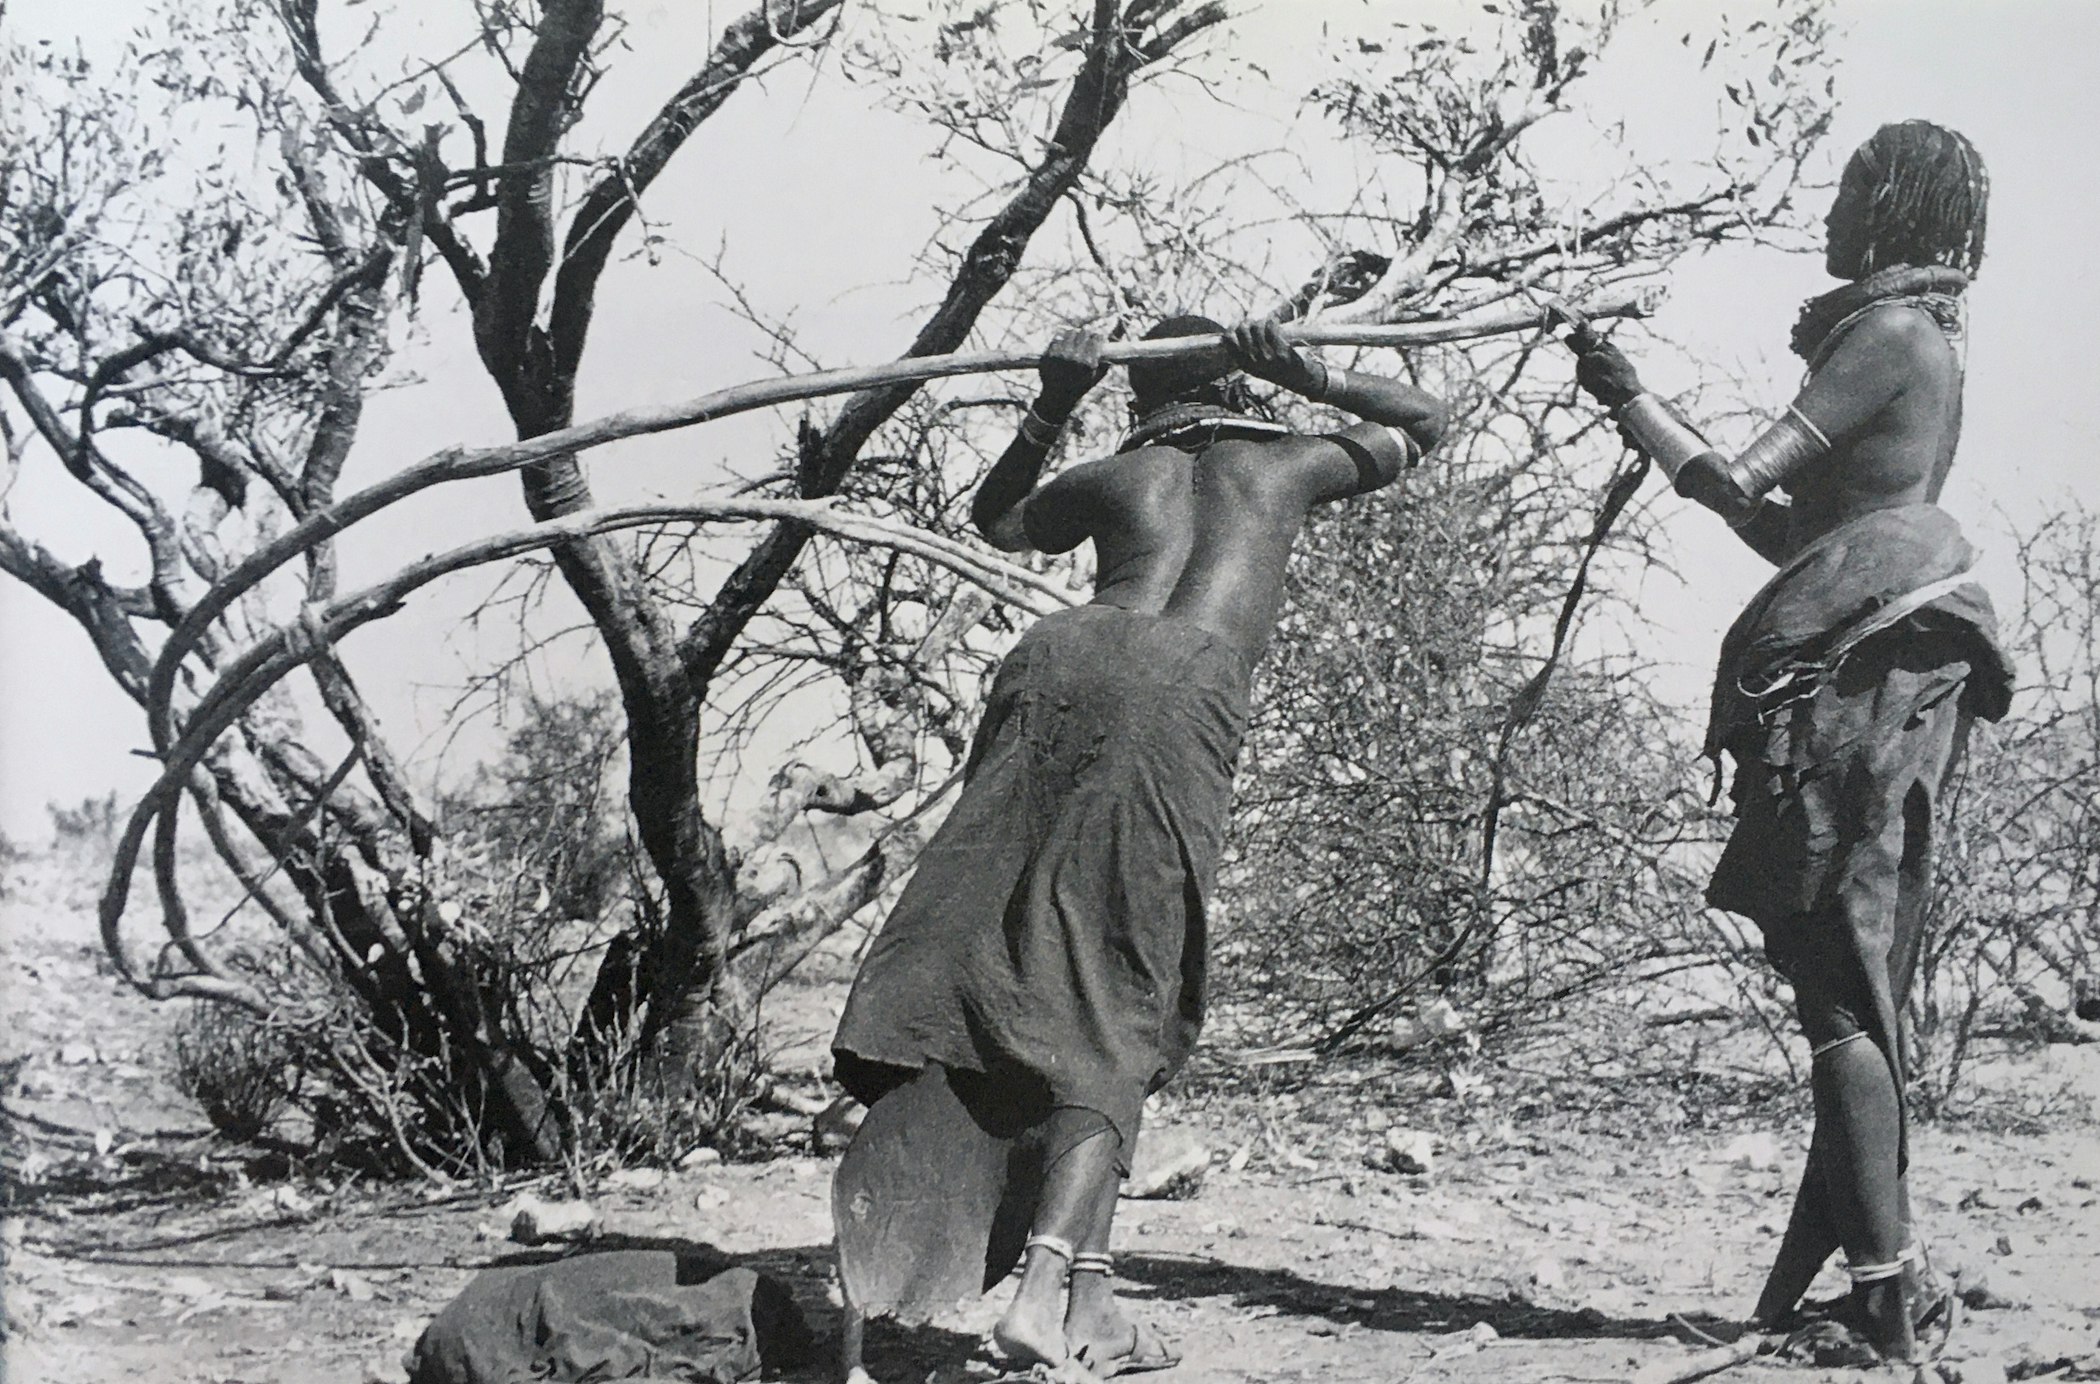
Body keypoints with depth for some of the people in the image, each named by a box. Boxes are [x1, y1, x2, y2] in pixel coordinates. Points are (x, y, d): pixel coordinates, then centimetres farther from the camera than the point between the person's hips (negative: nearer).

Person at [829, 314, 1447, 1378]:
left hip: (1060, 655, 3)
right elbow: (1422, 422, 45)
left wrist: (1049, 412, 49)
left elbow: (994, 520, 52)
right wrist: (1307, 378, 38)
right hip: (1181, 688, -3)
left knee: (986, 941, -2)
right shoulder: (1284, 464, 28)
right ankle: (1055, 1286, -21)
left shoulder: (1112, 477, 32)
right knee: (1112, 1004, -7)